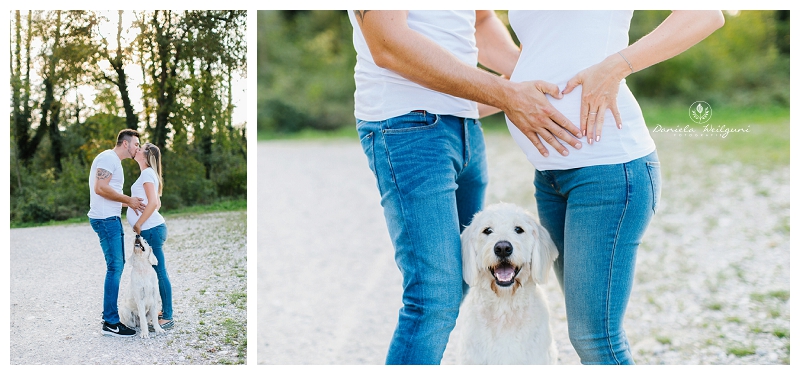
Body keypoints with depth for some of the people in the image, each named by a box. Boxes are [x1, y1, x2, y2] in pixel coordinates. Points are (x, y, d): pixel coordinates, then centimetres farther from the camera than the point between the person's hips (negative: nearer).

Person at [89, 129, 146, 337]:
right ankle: (110, 323, -8)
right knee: (115, 267, -10)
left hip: (112, 220, 11)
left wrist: (133, 203, 13)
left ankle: (110, 315, 22)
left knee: (118, 265, 14)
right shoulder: (108, 158, -11)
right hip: (105, 219, -11)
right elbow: (100, 188, -22)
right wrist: (128, 200, -14)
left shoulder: (116, 162, 21)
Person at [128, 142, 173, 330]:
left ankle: (167, 318, -4)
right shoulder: (148, 174, 19)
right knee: (158, 272, 13)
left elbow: (153, 202, -20)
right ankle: (164, 311, 19)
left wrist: (138, 223, -15)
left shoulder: (147, 173, -10)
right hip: (151, 228, 10)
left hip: (151, 229, -10)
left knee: (159, 272, -7)